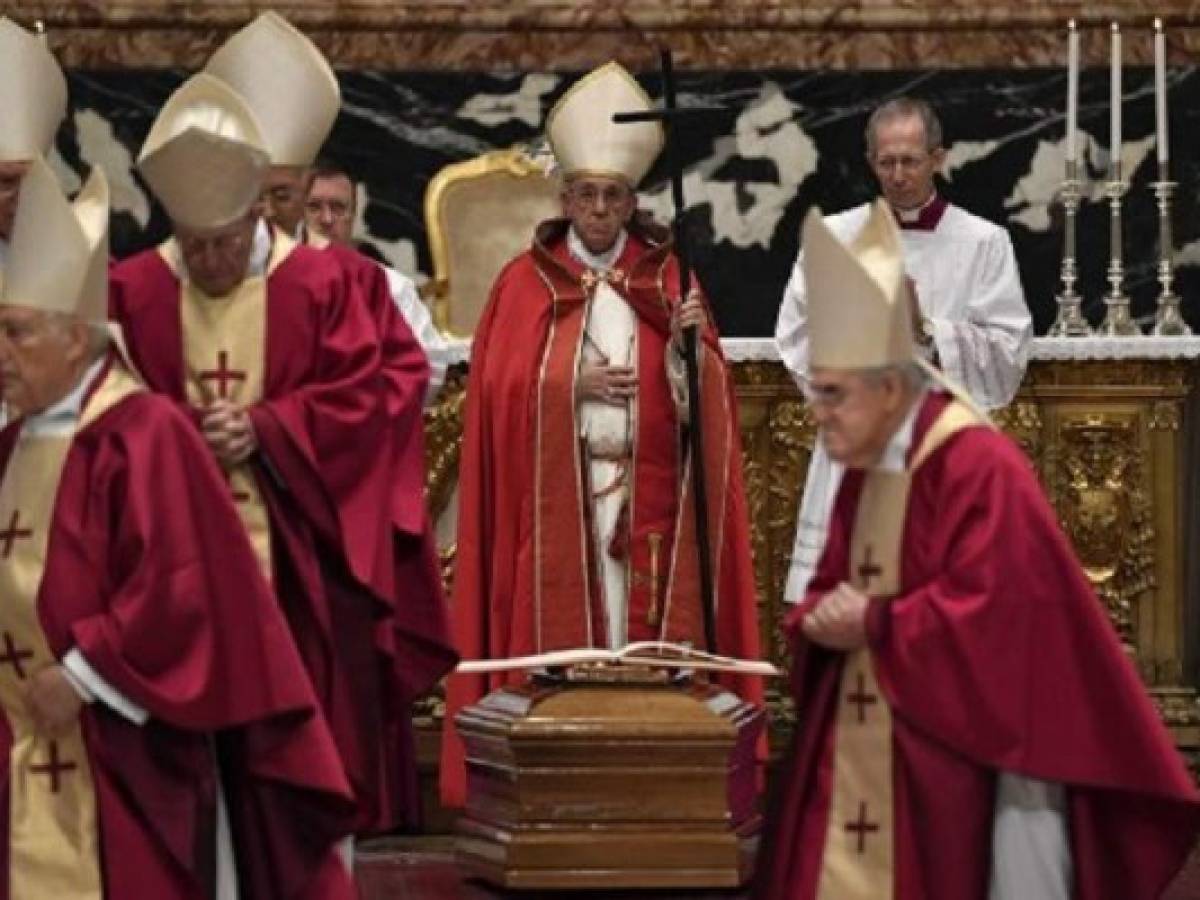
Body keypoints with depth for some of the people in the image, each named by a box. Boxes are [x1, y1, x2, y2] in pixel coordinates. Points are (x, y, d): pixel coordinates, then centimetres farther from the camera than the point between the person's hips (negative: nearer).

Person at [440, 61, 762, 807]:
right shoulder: (528, 281, 7)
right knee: (560, 629, -5)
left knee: (647, 625, -3)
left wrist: (692, 343, -15)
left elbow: (703, 397, 4)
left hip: (648, 489, 1)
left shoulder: (666, 277, 9)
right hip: (555, 491, -1)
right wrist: (572, 387, -13)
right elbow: (499, 389, 0)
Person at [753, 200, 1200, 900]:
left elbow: (992, 607, -21)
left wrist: (872, 625, -14)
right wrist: (823, 620, -4)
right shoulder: (864, 472, 13)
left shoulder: (978, 466, -14)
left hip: (949, 748, -8)